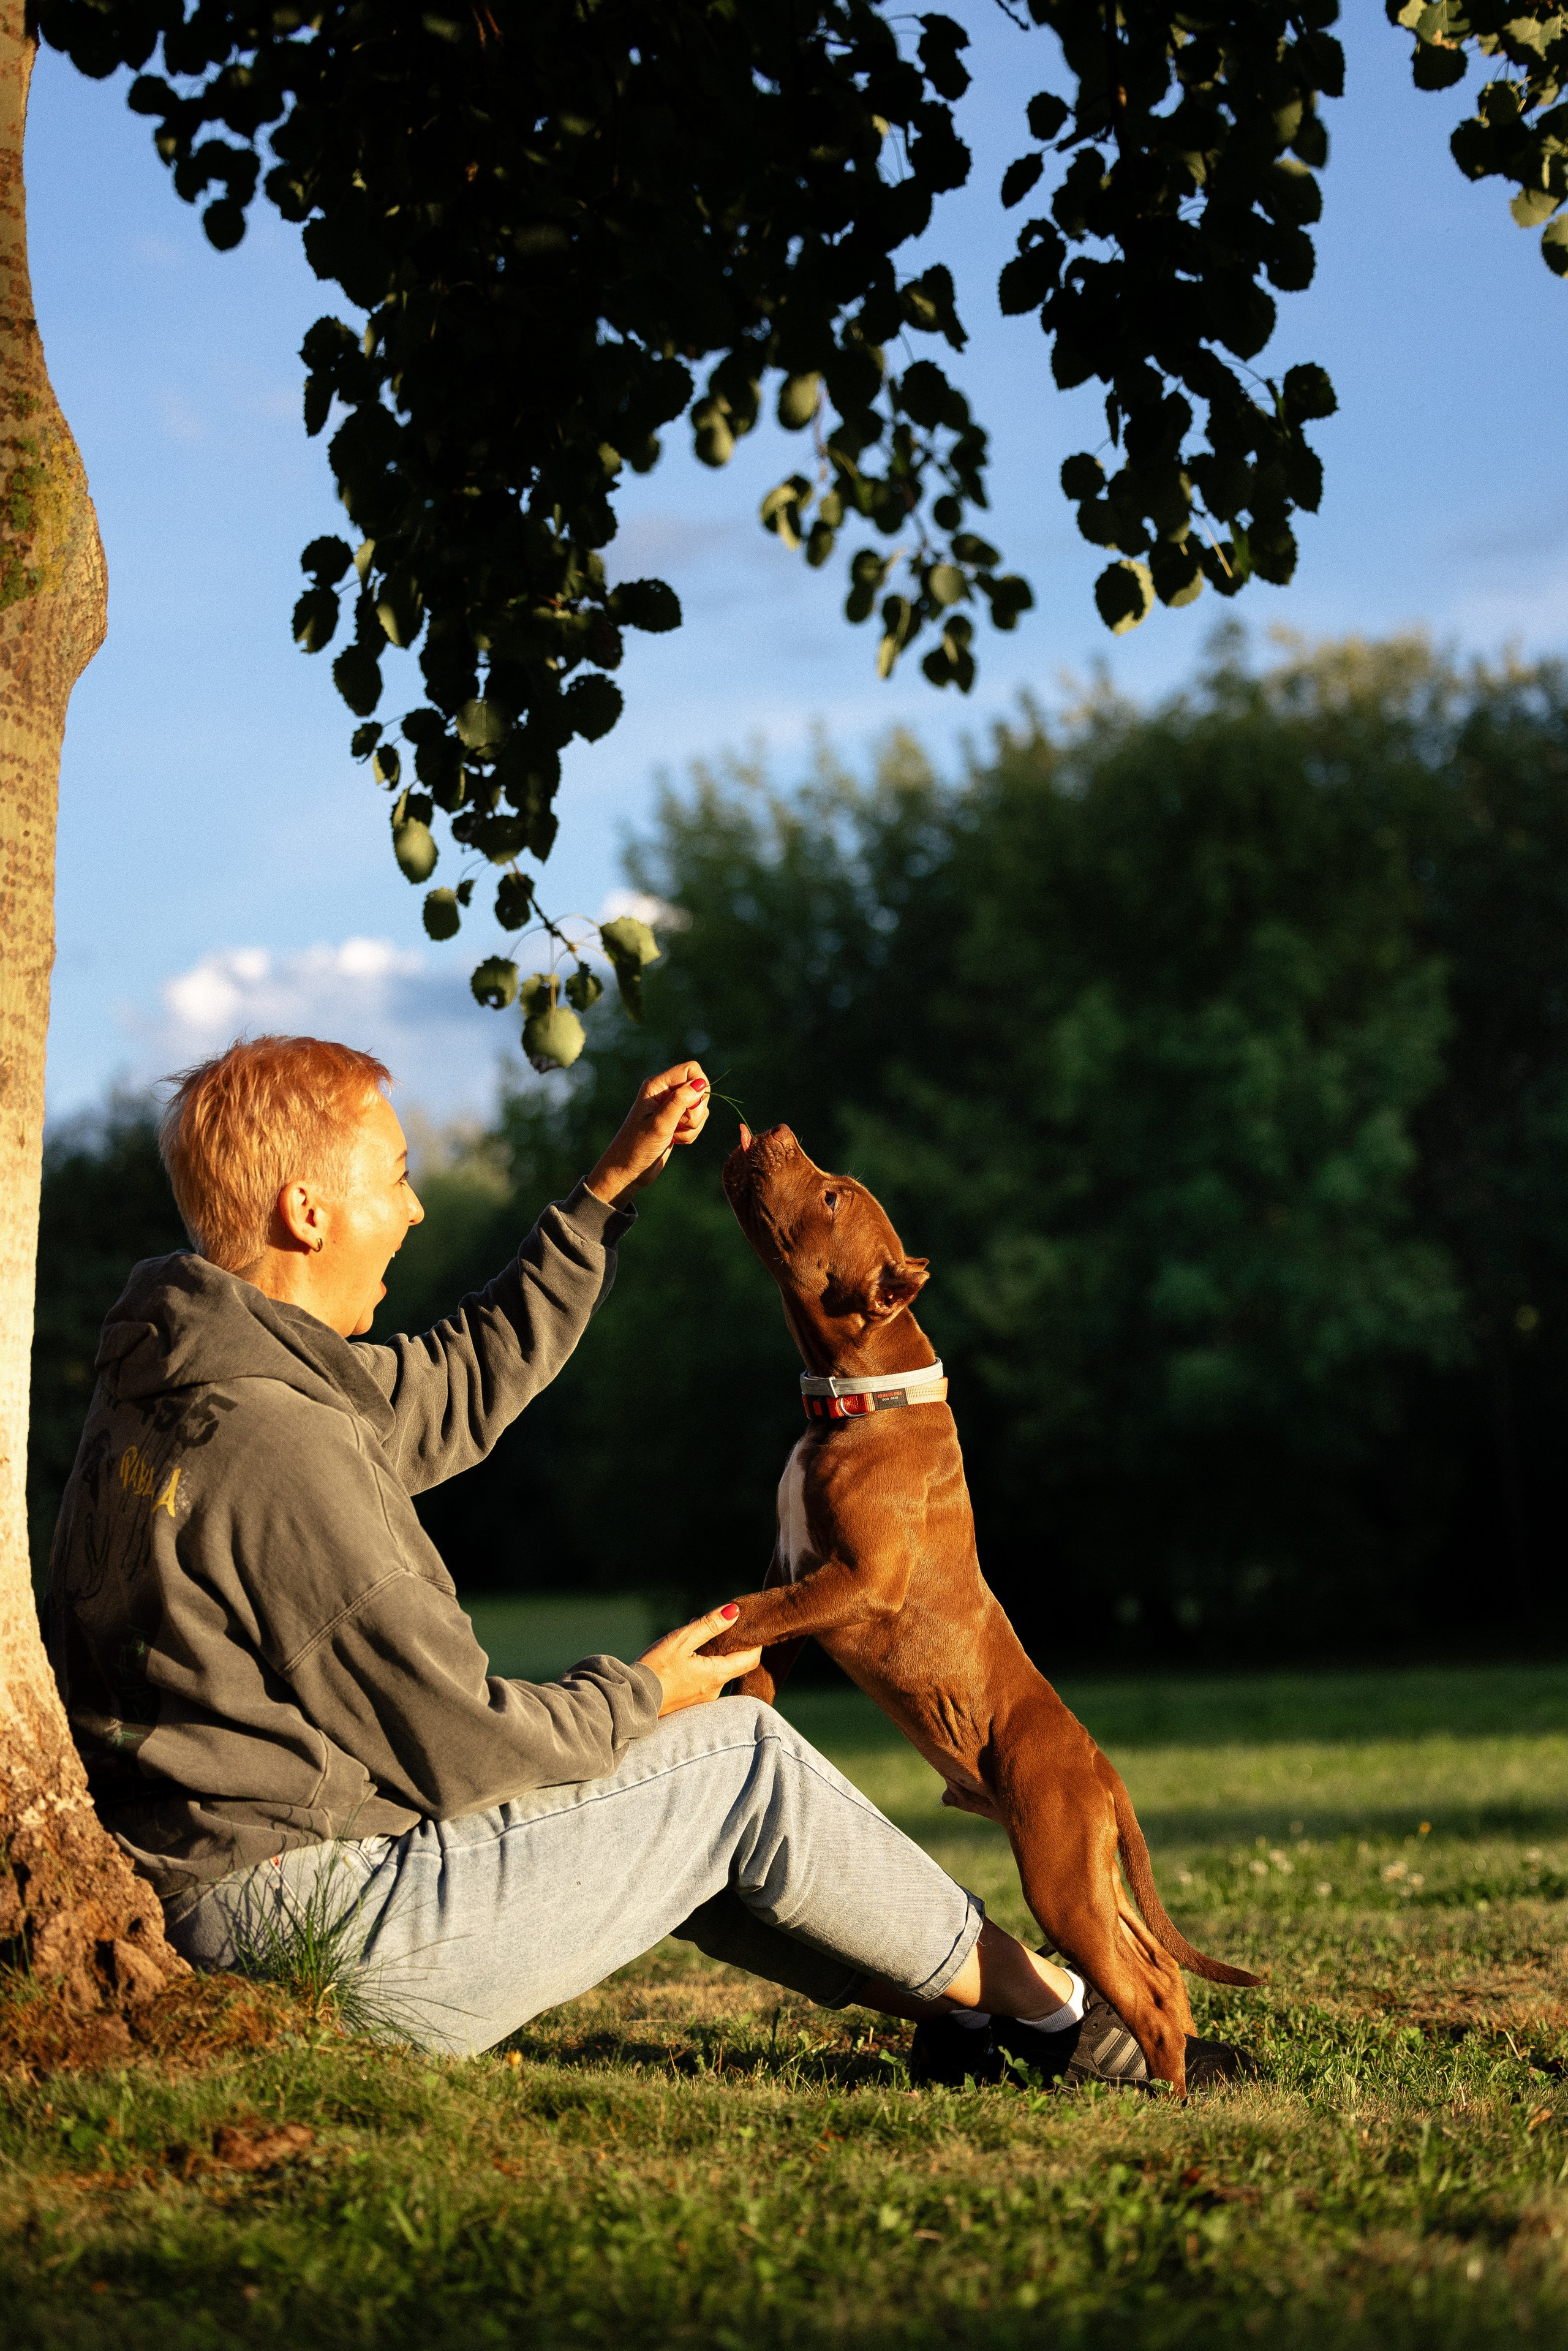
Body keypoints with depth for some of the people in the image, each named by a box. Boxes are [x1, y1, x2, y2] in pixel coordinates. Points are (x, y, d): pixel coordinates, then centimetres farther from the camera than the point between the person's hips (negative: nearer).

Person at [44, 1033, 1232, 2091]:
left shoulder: (189, 1372, 7)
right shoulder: (277, 1452, -25)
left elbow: (464, 1383, 20)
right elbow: (461, 1743, -20)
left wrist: (614, 1190, 19)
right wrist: (643, 1694, -1)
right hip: (322, 1943, -10)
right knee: (737, 1758, 0)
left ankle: (943, 2009, 28)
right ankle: (1036, 2000, 17)